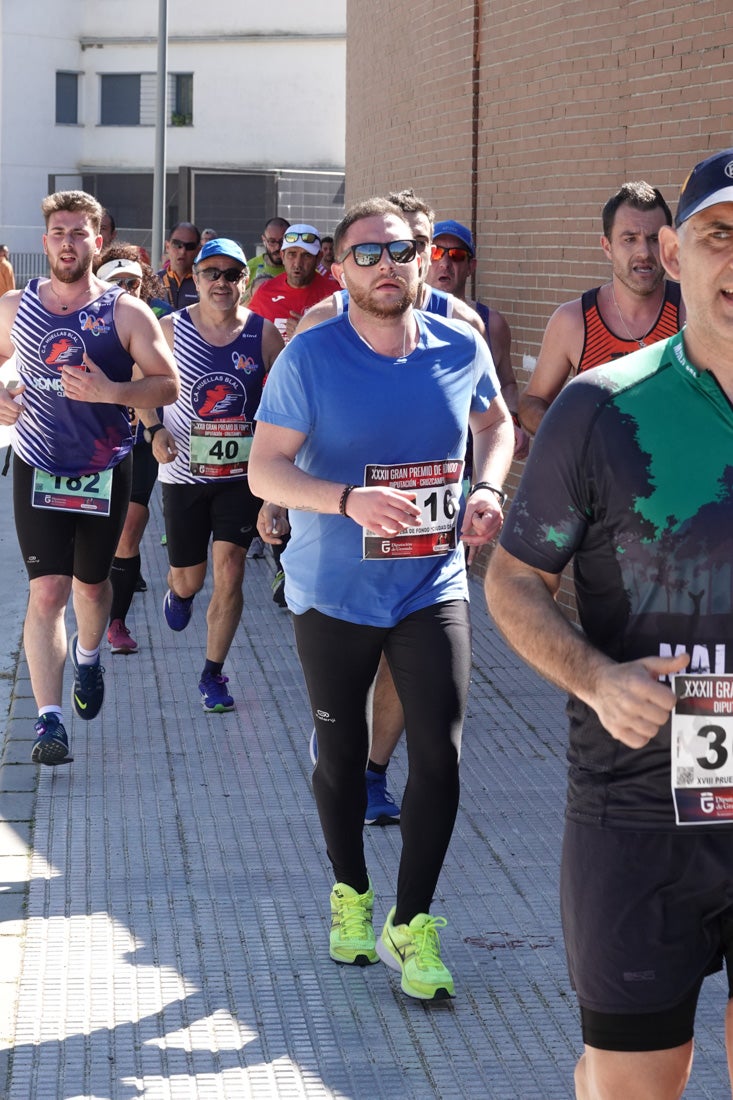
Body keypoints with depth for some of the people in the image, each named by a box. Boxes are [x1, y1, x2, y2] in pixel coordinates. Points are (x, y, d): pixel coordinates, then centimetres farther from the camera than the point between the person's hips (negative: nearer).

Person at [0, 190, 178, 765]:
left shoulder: (126, 312, -5)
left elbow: (169, 385, -7)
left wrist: (111, 391, -24)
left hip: (106, 472, 0)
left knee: (91, 582, 17)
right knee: (48, 590, -10)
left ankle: (88, 655, 49)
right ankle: (49, 719, -10)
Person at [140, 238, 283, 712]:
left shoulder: (264, 332, -5)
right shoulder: (171, 328, -5)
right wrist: (155, 428, -8)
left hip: (241, 472, -1)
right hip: (184, 471, 1)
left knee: (229, 571, -9)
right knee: (189, 578, 11)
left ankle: (213, 674, 6)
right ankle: (179, 594, 51)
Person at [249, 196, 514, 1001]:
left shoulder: (462, 349, -4)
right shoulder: (310, 358, -12)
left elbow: (496, 423, 15)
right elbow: (265, 470, -15)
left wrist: (489, 488, -5)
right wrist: (349, 499, -32)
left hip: (432, 587, 1)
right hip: (333, 592, -1)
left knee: (439, 754, -7)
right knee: (341, 754, 14)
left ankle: (410, 926, 6)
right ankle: (350, 895, 36)